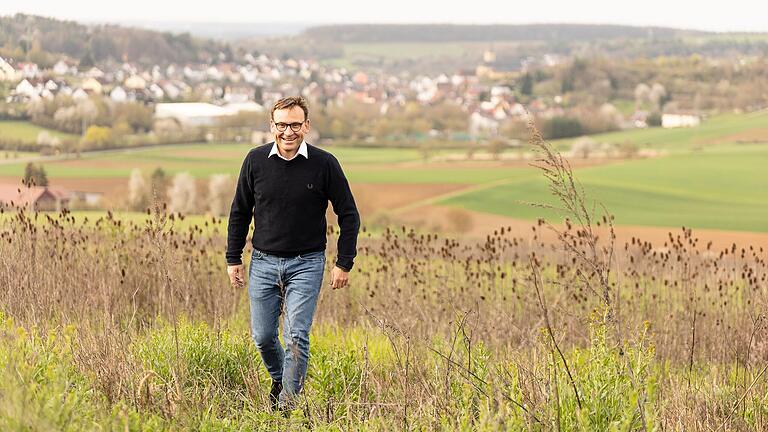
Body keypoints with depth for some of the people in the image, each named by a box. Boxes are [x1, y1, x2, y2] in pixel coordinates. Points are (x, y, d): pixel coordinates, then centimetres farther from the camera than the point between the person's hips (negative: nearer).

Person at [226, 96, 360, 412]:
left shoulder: (324, 164, -8)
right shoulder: (256, 160, -2)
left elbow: (348, 215, 0)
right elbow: (240, 211, 9)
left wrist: (344, 264, -3)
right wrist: (233, 259, 7)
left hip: (306, 264, -3)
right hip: (263, 262, 3)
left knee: (296, 337, -11)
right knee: (262, 336, 9)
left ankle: (288, 402, -2)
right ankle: (279, 379, 37)